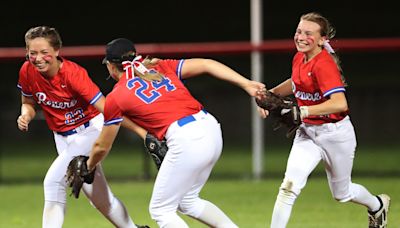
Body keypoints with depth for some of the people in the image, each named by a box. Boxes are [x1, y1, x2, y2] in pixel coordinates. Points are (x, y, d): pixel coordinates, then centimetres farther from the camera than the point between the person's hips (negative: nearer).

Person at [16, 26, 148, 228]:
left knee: (54, 181, -22)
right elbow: (29, 103, 7)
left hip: (90, 130, -6)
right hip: (63, 138, 6)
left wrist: (144, 134, -40)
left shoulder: (73, 73, -28)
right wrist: (25, 116, -18)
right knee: (99, 198, 9)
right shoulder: (27, 71, -13)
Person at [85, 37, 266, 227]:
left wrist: (89, 167, 40)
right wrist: (246, 84, 3)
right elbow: (206, 65, 10)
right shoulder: (161, 67, 21)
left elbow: (102, 146, 19)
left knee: (160, 210, 8)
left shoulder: (115, 97, 9)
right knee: (187, 201, 25)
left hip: (186, 140, -7)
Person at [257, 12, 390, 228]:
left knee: (341, 193, 16)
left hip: (335, 134, -6)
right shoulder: (299, 58, -2)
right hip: (307, 133, 6)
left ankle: (377, 205, 48)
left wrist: (304, 111, -43)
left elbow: (340, 104, -39)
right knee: (289, 185, -17)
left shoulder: (323, 64, -26)